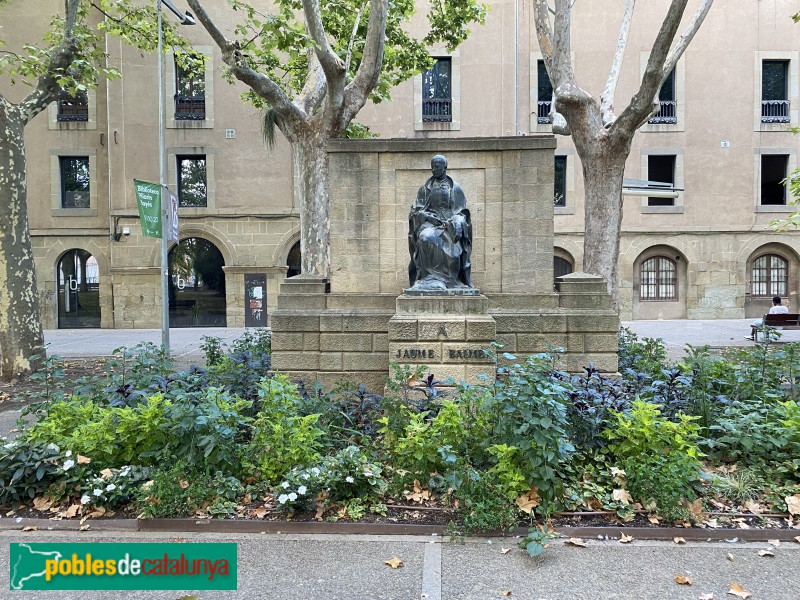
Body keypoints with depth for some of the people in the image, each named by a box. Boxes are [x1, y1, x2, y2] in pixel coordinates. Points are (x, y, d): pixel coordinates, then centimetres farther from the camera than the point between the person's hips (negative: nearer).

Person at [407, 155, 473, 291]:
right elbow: (416, 211, 10)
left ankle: (451, 282, -17)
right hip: (429, 223, 0)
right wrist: (428, 216, -11)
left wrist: (455, 221, -13)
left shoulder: (455, 188, 12)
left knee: (453, 249, -31)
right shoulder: (425, 188, 15)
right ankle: (430, 277, -29)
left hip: (449, 224, 0)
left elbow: (462, 212, 10)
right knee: (426, 238, -36)